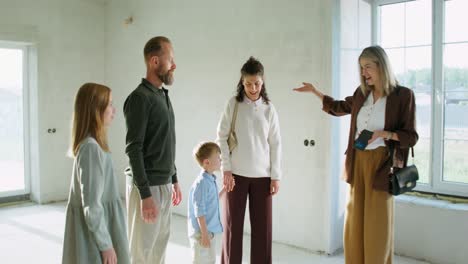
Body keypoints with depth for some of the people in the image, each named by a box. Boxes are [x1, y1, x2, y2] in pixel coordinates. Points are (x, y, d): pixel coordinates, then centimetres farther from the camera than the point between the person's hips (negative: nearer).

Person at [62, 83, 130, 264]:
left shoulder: (90, 145, 6)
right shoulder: (91, 148, -22)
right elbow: (92, 204, -22)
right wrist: (105, 244, -17)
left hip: (98, 223, 9)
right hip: (95, 229, -9)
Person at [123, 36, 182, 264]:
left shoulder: (163, 95, 12)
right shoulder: (140, 98, -15)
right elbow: (134, 149, -19)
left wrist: (174, 180, 19)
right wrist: (145, 194, -22)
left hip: (164, 185, 8)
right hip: (147, 186, -8)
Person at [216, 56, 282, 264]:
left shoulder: (269, 109, 2)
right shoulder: (233, 104, -2)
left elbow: (275, 144, 3)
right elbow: (222, 137, -1)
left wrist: (275, 176, 0)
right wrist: (226, 169, -7)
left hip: (262, 175, 1)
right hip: (236, 173, -1)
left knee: (262, 226, 6)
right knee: (233, 225, 6)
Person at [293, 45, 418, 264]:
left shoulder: (403, 95, -8)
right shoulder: (362, 93, 7)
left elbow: (411, 137, -6)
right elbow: (338, 108, 26)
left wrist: (384, 133, -21)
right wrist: (314, 91, 21)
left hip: (381, 164, -5)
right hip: (357, 162, 5)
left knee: (377, 223, 0)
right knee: (355, 221, 8)